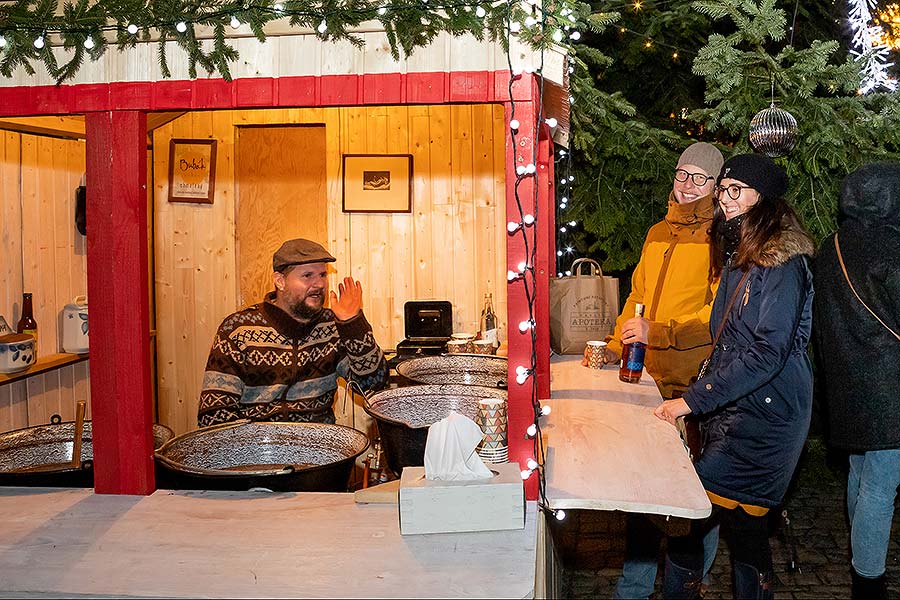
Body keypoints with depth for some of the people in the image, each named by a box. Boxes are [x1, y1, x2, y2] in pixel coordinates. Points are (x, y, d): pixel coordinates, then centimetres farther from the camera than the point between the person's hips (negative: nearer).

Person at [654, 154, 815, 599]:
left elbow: (769, 352, -20)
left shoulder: (782, 262, -13)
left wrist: (694, 400, -19)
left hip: (762, 417, -8)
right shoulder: (737, 258, 15)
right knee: (743, 524, 11)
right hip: (729, 410, 8)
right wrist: (702, 394, 14)